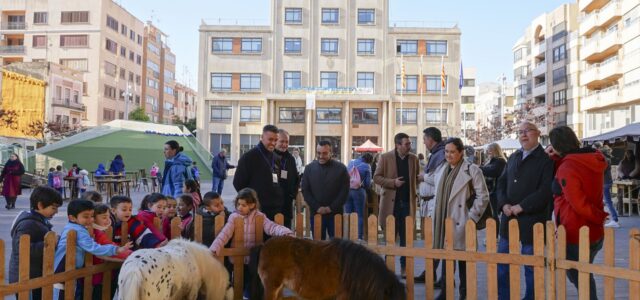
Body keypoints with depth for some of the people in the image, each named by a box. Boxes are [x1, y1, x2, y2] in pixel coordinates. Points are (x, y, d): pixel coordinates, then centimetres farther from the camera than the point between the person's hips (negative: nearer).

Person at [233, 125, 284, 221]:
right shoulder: (249, 157, -6)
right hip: (257, 209, -6)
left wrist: (278, 200, 10)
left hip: (276, 209, 6)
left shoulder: (277, 158, 13)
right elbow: (238, 182, -6)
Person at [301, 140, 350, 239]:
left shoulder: (341, 168, -1)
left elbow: (344, 191, -3)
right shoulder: (309, 168, 4)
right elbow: (305, 190, 2)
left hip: (335, 213, -1)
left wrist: (331, 208, -10)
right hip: (316, 213, 1)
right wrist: (317, 207, -8)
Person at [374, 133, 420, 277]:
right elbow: (377, 177, -1)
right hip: (391, 202, -2)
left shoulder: (413, 158, 7)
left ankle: (404, 267, 17)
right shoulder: (385, 157, -2)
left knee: (406, 236, 7)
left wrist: (415, 191, 1)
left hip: (408, 202, 2)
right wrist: (393, 182, -14)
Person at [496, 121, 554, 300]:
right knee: (502, 264, 12)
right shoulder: (513, 158, 14)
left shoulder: (546, 160, -6)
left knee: (531, 267, 6)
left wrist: (521, 207, -17)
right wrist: (504, 205, -5)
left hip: (533, 221, -6)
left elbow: (545, 191, -16)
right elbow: (501, 183, 13)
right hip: (509, 219, 6)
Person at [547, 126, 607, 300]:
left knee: (578, 279, 7)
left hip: (576, 234, -9)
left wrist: (600, 217, -9)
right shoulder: (592, 160, 3)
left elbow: (578, 204, -25)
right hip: (594, 232, 9)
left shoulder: (567, 168, -22)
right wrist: (556, 158, 0)